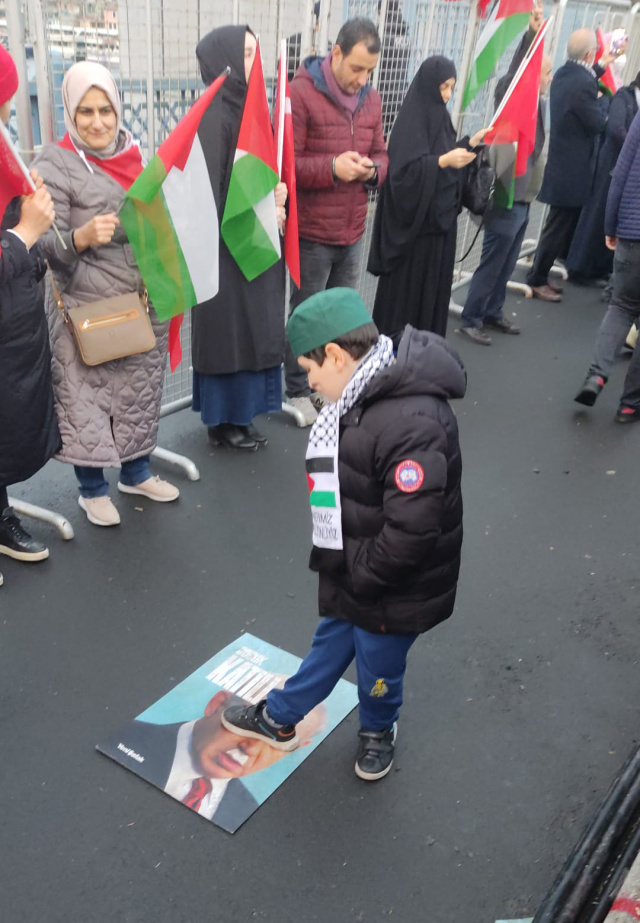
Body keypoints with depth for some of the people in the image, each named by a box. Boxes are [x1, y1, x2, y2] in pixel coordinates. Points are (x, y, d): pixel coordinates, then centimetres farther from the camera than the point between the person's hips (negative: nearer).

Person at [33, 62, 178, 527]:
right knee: (87, 396, 3)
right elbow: (46, 247, -15)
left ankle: (136, 473, 34)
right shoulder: (55, 164, -11)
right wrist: (83, 236, -34)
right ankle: (92, 488, 21)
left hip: (144, 302, 6)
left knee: (140, 388, 15)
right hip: (86, 308, -5)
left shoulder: (134, 155, 6)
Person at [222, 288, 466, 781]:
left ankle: (378, 732, 49)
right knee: (330, 643, 28)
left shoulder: (412, 424, -35)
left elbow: (412, 531, -33)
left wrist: (357, 576, -19)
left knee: (379, 668, 19)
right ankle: (278, 719, 48)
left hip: (392, 592, -8)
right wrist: (332, 557, 9)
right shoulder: (364, 394, -3)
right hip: (353, 574, 8)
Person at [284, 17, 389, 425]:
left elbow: (381, 153, 16)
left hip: (353, 232, 6)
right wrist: (332, 167, -26)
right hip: (312, 233, -6)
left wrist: (372, 169, -7)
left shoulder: (371, 99, 9)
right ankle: (298, 391, 18)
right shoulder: (300, 92, -12)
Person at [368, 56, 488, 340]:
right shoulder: (411, 120, -14)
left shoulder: (439, 115, 11)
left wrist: (470, 143, 9)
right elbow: (404, 169, -24)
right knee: (406, 282, -1)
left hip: (442, 215, 9)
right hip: (416, 218, -8)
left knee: (435, 280, 13)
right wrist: (443, 161, -33)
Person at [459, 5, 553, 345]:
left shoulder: (539, 102, 11)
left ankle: (492, 313, 29)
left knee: (506, 265, 16)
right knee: (491, 265, -1)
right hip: (506, 200, -8)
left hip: (523, 199, 8)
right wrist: (532, 34, -41)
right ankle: (470, 320, 10)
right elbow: (514, 70, -30)